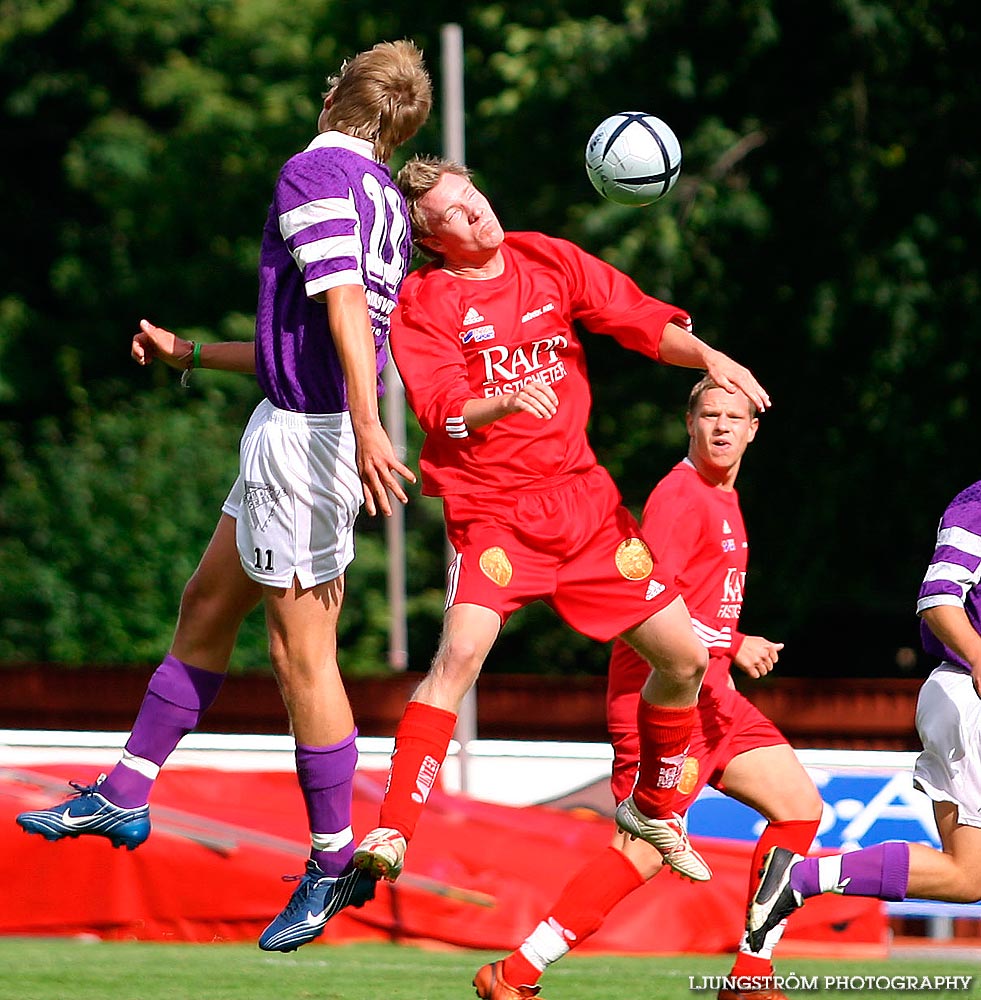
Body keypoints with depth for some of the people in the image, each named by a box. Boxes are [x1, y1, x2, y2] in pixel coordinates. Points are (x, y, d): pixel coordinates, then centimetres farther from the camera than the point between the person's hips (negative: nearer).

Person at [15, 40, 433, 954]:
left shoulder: (317, 169, -12)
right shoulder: (385, 200, 16)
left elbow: (344, 306, -26)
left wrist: (366, 425, -37)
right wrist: (188, 354, 32)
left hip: (305, 434, -10)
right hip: (298, 428, 10)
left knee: (300, 649, -5)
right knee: (205, 610, 16)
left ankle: (336, 863, 1)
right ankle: (124, 797, 23)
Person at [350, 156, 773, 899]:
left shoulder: (548, 260, 5)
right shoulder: (422, 302, -6)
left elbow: (643, 321, 5)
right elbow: (446, 413, -15)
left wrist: (706, 356, -13)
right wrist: (506, 401, -35)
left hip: (583, 499, 5)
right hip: (492, 509, -5)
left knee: (684, 656, 4)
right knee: (462, 650, -28)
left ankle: (651, 808, 28)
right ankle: (391, 837, -27)